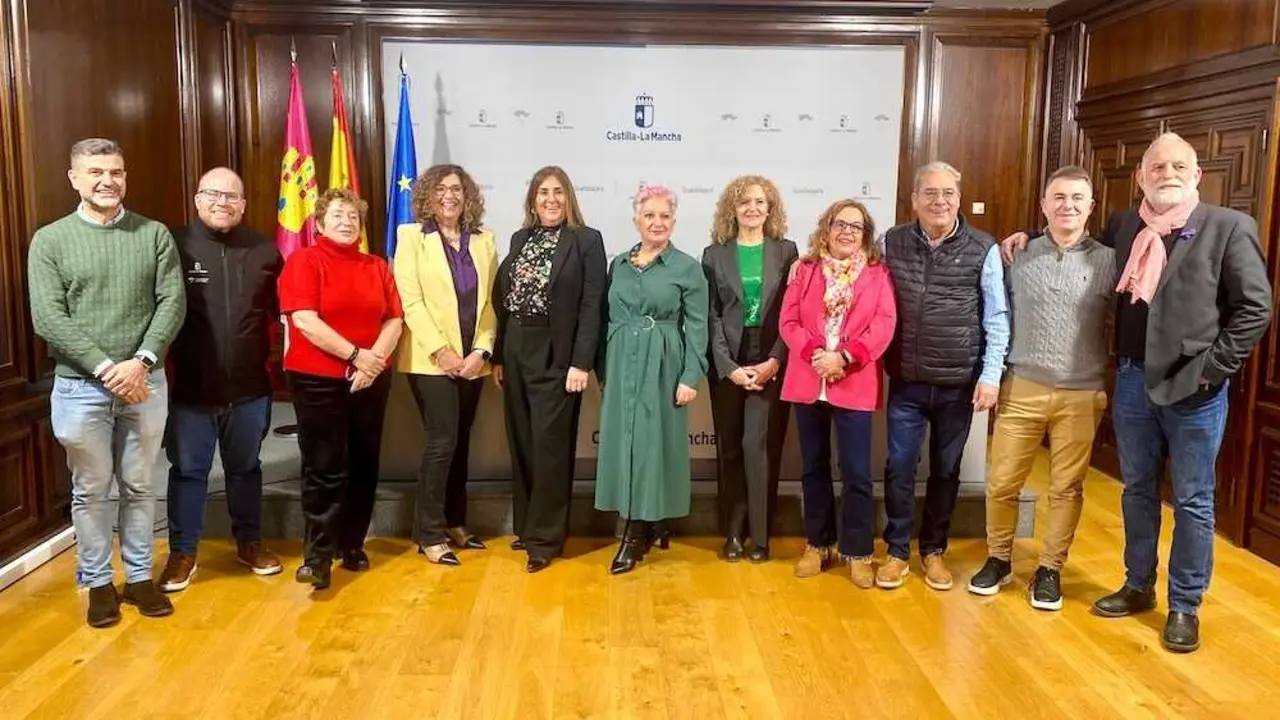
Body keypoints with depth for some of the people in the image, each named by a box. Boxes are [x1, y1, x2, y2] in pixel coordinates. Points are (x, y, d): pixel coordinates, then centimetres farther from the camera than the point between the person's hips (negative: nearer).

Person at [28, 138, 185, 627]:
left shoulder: (154, 234, 2)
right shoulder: (50, 240, -1)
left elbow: (173, 303, -4)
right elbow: (48, 318, -9)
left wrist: (142, 361, -16)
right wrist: (106, 368, -17)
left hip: (146, 384, 1)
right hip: (80, 388, -1)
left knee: (139, 486, 12)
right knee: (90, 490, 10)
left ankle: (140, 577, 26)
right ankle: (98, 583, 25)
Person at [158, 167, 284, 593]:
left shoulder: (264, 252, 2)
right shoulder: (175, 246, -6)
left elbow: (280, 310, 9)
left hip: (249, 388, 2)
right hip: (189, 388, -2)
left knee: (245, 468, 17)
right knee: (187, 470, 10)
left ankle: (249, 543, 32)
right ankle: (182, 553, 24)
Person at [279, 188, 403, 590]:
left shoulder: (377, 266, 12)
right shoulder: (303, 261, -2)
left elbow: (394, 319, 5)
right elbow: (304, 320, -14)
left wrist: (375, 358, -12)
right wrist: (355, 355, -16)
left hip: (371, 379, 5)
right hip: (318, 380, -5)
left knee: (364, 465, 9)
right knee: (325, 468, -3)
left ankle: (352, 545, 23)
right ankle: (317, 556, 4)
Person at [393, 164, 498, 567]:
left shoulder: (484, 241, 10)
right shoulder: (412, 237, 0)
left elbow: (490, 302, 6)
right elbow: (410, 300, -8)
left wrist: (481, 351, -7)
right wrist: (441, 351, -15)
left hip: (473, 360, 4)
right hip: (432, 360, -4)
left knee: (460, 442, 10)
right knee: (442, 441, -9)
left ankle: (455, 522, 22)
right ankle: (429, 534, 1)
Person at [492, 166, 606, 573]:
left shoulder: (587, 240, -4)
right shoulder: (520, 239, 13)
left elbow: (591, 306, -10)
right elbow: (503, 300, 12)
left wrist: (581, 362, -17)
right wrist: (498, 356, 7)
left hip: (556, 355, -5)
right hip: (517, 352, 6)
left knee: (549, 445, -3)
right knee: (521, 443, 11)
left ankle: (545, 537, 7)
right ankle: (524, 526, 23)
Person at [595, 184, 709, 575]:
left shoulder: (688, 267, -2)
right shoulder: (618, 264, 10)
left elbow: (697, 328, -5)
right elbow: (607, 319, 12)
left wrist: (691, 377, -12)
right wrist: (603, 369, 9)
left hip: (662, 367, -4)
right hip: (621, 366, 4)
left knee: (652, 442, -1)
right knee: (623, 440, 6)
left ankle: (636, 535, 8)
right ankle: (645, 527, 20)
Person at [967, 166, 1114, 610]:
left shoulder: (1109, 261, 1)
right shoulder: (1018, 257, 3)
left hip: (1082, 395, 0)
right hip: (1022, 388, 1)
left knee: (1067, 488, 9)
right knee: (1002, 483, 5)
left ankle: (1050, 569, 24)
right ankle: (999, 559, 25)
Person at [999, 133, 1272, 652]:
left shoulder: (1229, 227, -6)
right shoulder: (1121, 227, 7)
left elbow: (1255, 308, -7)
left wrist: (1211, 367, -12)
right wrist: (1033, 238, 10)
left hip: (1193, 387, -4)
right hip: (1132, 380, 5)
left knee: (1192, 501, 6)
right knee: (1137, 490, 15)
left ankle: (1185, 605, 20)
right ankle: (1138, 586, 31)